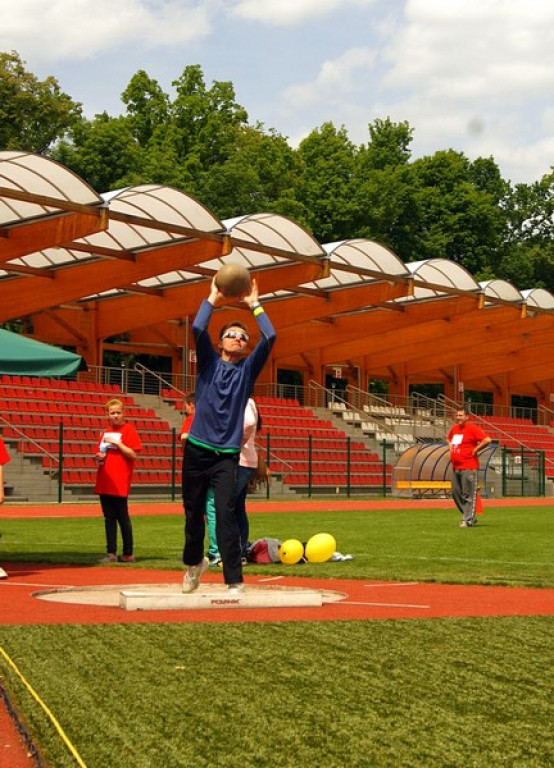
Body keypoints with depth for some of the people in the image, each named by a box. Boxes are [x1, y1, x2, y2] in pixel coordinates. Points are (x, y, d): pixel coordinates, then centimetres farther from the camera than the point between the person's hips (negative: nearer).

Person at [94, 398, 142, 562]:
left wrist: (117, 442, -15)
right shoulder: (106, 432, 17)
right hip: (104, 482, 6)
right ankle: (111, 553, 10)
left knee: (122, 518, -2)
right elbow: (99, 452, 25)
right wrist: (98, 457, 2)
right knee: (109, 519, 7)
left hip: (120, 484, -6)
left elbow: (133, 454, -9)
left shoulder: (128, 430, -3)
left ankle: (128, 554, 4)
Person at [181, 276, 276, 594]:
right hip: (197, 449, 1)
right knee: (193, 512, 11)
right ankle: (194, 562, 37)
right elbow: (198, 329, -8)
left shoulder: (248, 368, 9)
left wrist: (254, 304, 5)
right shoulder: (209, 363, 9)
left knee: (225, 514, -15)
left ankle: (235, 581, -15)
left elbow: (270, 337, -3)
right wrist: (212, 299, -1)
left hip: (228, 455, -1)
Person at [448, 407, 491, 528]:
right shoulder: (454, 428, 14)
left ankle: (468, 520, -3)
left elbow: (487, 440, -21)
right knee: (456, 493, 11)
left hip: (468, 468, -9)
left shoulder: (472, 428, -10)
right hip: (455, 467, 9)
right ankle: (469, 516, 21)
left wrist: (475, 450, -13)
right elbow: (449, 438, 37)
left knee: (468, 494, -6)